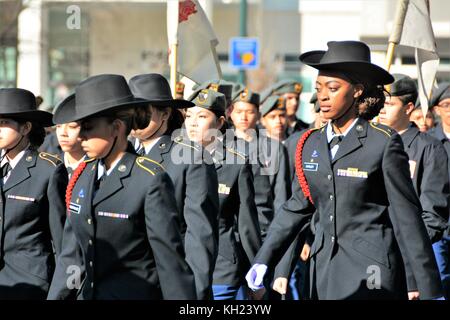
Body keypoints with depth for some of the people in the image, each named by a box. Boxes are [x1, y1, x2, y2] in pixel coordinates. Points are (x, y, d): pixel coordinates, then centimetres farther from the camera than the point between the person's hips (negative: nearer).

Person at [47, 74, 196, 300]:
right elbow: (71, 251, 12)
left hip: (135, 293, -6)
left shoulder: (150, 180, -13)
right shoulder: (82, 175, 6)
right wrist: (56, 296, 10)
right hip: (85, 293, 6)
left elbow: (170, 259, -14)